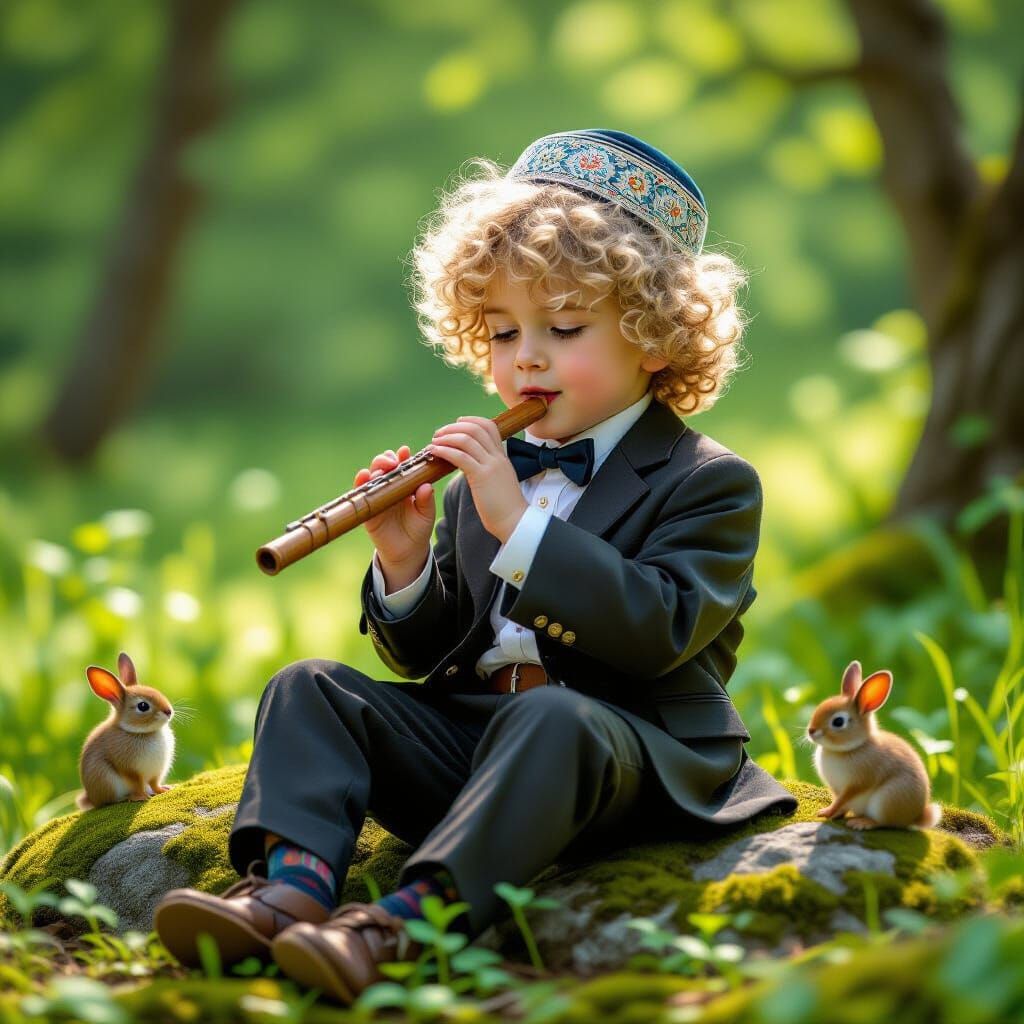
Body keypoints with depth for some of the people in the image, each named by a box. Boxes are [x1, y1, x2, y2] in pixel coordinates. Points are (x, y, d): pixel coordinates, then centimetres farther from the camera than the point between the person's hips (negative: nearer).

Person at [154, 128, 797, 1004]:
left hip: (628, 742, -6)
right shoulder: (483, 484, 18)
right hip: (465, 728, 6)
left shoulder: (709, 483, -1)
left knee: (551, 720, -38)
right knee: (312, 689, -9)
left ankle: (409, 918, -54)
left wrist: (518, 523, -22)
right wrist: (404, 566, -5)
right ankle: (295, 883, -35)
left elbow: (657, 631, -19)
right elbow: (428, 654, 18)